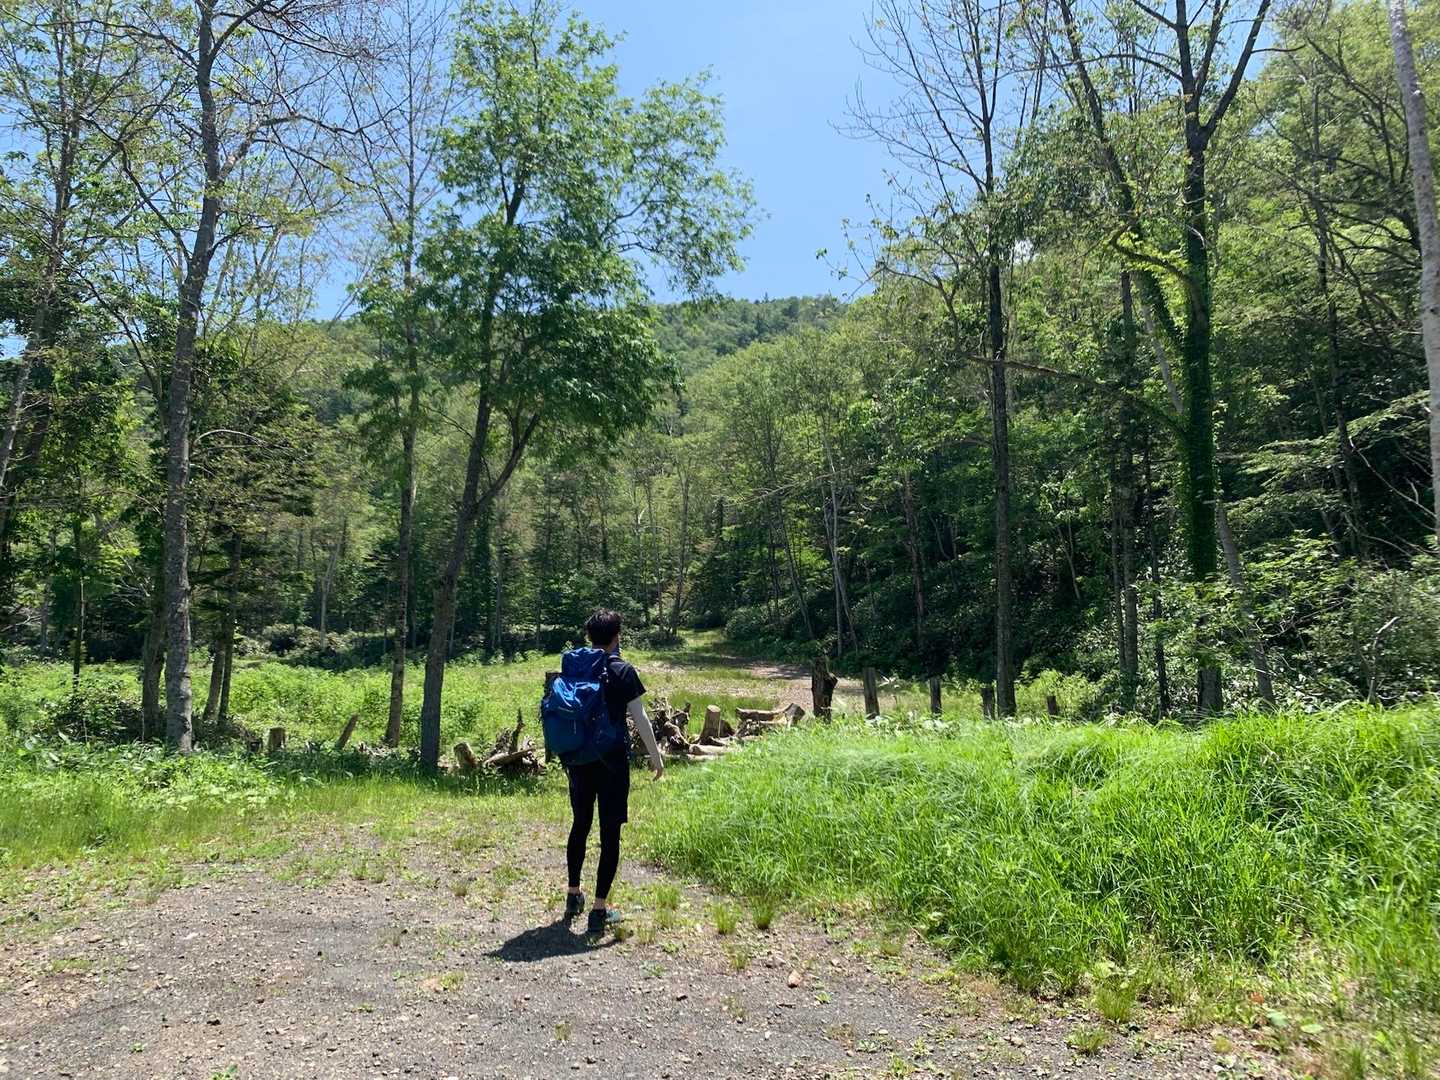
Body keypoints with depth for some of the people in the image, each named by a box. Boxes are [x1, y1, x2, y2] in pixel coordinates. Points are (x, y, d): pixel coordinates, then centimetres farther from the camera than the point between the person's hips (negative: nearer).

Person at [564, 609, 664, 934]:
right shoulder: (623, 672, -8)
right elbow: (639, 718, -9)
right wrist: (656, 755, 0)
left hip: (579, 759, 5)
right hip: (612, 761, -5)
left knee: (580, 825, 20)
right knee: (610, 833, 2)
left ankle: (573, 895, 32)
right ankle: (599, 910, 4)